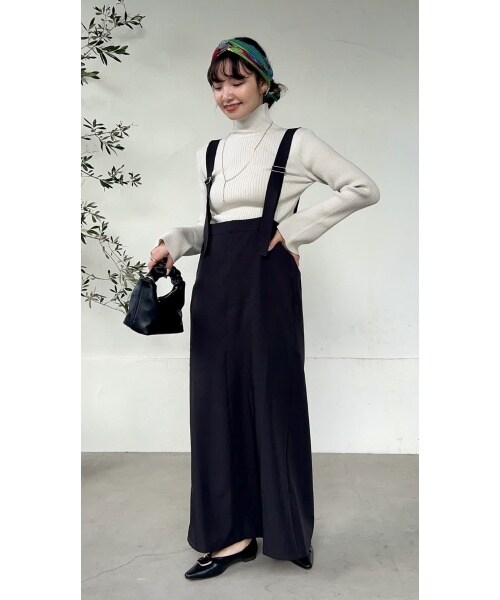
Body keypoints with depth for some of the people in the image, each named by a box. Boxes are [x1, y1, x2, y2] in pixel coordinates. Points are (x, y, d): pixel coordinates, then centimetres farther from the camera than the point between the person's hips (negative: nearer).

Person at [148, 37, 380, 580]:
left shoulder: (294, 143, 1)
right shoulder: (209, 154, 16)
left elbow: (364, 189, -2)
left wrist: (297, 227, -8)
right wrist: (175, 240, -2)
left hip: (266, 282, -5)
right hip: (215, 286, 5)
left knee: (272, 400, 1)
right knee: (217, 402, 3)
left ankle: (285, 531, 19)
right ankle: (231, 533, 15)